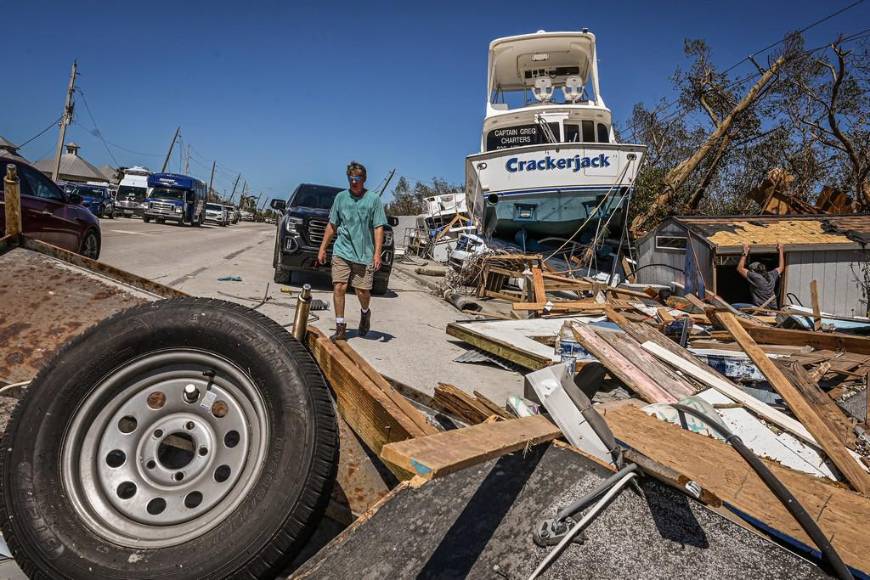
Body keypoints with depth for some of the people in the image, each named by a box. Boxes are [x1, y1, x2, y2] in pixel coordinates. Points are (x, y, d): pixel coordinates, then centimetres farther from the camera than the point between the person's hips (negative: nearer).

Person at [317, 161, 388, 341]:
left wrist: (377, 253, -11)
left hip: (364, 254, -2)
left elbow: (378, 228, -3)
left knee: (363, 292, 0)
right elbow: (332, 225, 14)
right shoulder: (341, 197, 9)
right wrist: (323, 248, 12)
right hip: (341, 252, 2)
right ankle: (340, 328, 5)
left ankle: (365, 312, 34)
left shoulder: (373, 199, 0)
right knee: (339, 288, -6)